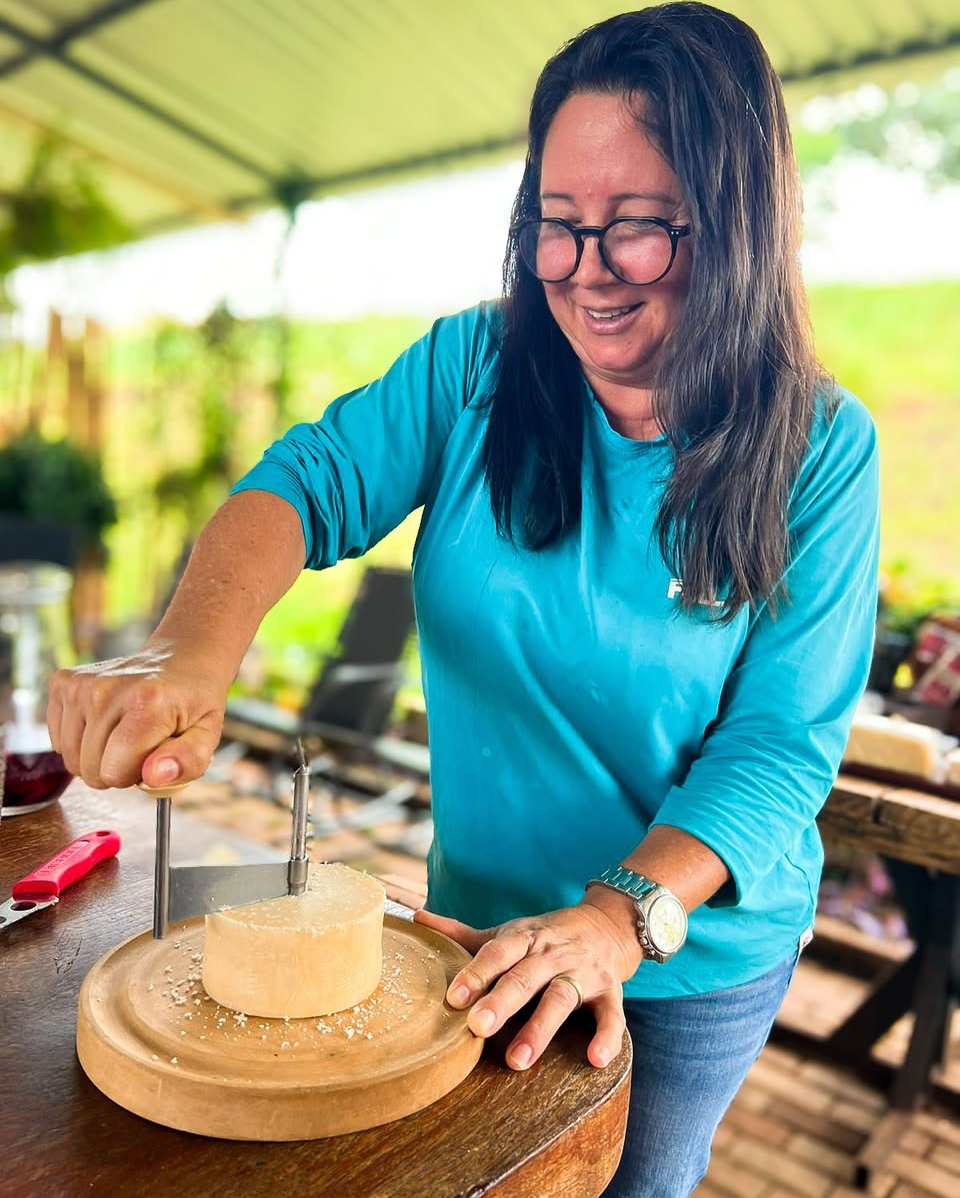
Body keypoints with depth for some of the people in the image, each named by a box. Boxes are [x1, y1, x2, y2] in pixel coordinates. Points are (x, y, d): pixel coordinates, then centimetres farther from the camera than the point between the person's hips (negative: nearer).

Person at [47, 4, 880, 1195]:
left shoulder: (820, 451, -16)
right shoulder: (473, 371, -12)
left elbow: (783, 741, -20)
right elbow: (310, 481, -23)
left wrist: (627, 916, -32)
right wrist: (186, 657, -43)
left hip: (701, 956, -1)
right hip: (482, 917, 2)